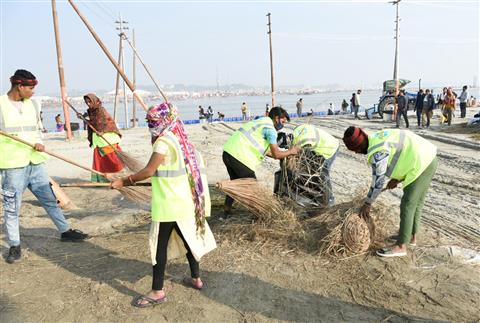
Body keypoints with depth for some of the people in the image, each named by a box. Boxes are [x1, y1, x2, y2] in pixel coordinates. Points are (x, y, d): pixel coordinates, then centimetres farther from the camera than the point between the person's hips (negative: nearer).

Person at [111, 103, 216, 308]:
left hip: (168, 204, -9)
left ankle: (157, 292, 10)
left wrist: (124, 181, -12)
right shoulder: (180, 140, 9)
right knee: (188, 238, 18)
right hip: (185, 200, 9)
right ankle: (196, 278, 32)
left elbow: (149, 171, -21)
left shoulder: (164, 141, -16)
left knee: (159, 245, 1)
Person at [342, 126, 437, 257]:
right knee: (416, 203, 19)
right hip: (428, 157, 10)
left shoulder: (377, 152, -21)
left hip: (421, 164, -10)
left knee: (407, 206, -3)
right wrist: (396, 178, 10)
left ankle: (401, 246, 5)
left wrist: (367, 204, -4)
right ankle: (412, 236, 33)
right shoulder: (377, 137, 7)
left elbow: (378, 181, -14)